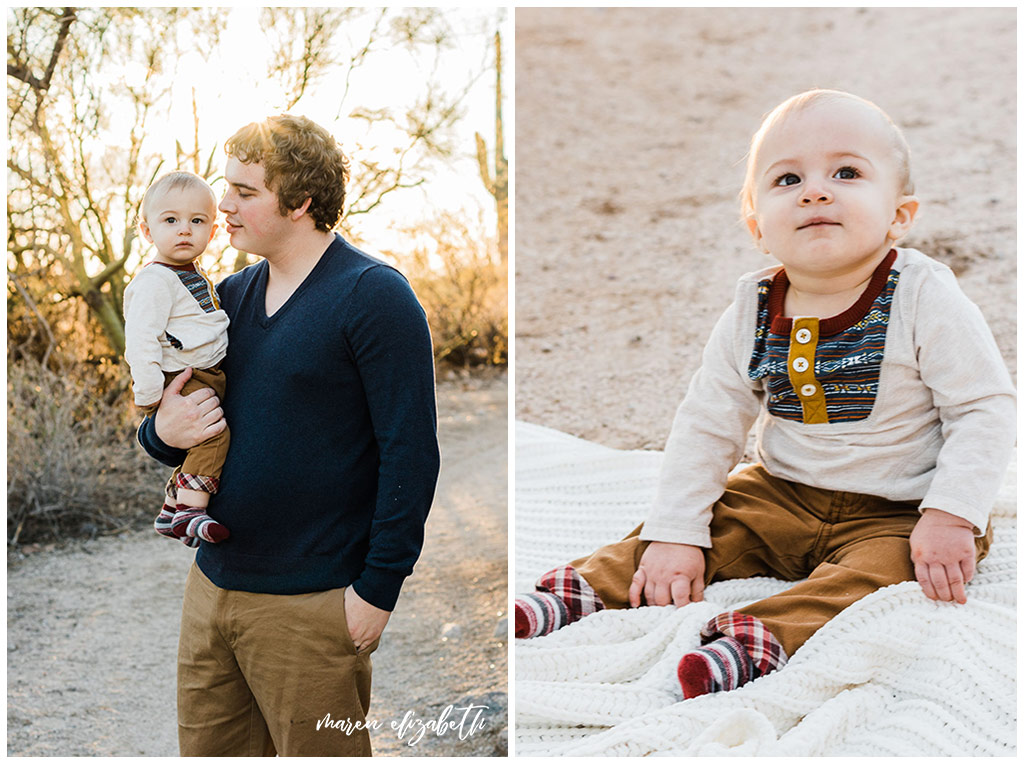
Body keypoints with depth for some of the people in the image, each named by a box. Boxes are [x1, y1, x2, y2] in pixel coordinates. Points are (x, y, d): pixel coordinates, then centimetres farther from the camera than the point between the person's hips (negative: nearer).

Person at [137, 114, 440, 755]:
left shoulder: (374, 296, -11)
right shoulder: (231, 295, 11)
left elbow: (412, 455, -14)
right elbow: (177, 414, 20)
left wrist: (378, 588, -17)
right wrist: (164, 432, -4)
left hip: (311, 606, -7)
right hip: (211, 585, 7)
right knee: (207, 751, 16)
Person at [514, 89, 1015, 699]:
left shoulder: (926, 300, -17)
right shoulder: (750, 313, -6)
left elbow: (987, 409, -13)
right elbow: (706, 426, -1)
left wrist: (951, 516, -25)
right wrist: (677, 535, -8)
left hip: (897, 513, -4)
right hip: (783, 497, 5)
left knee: (876, 576, -31)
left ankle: (761, 641, -44)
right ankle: (587, 590, 1)